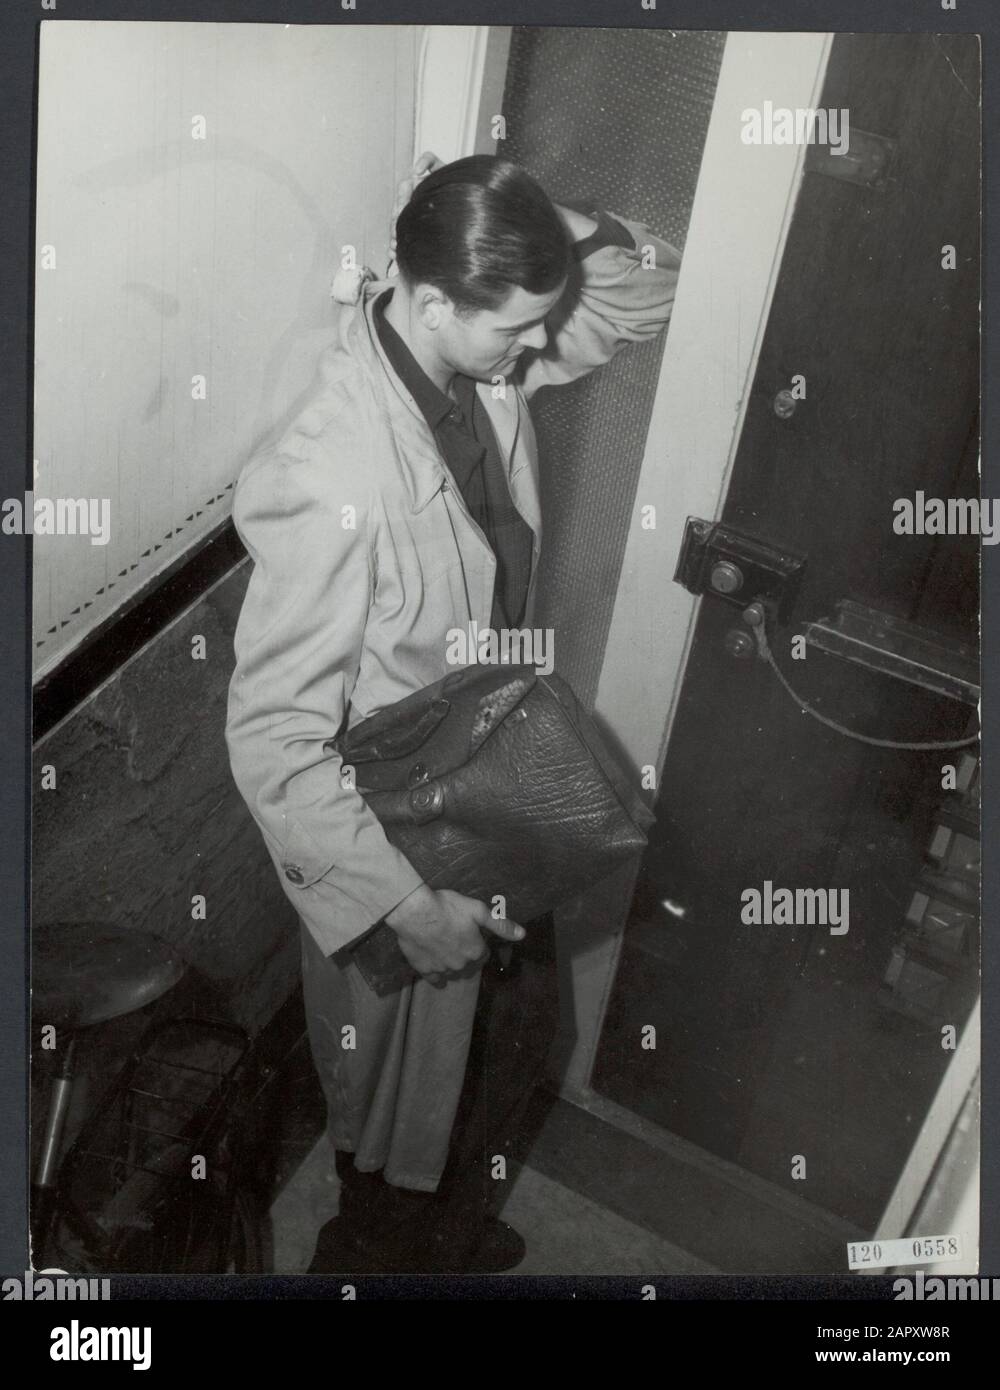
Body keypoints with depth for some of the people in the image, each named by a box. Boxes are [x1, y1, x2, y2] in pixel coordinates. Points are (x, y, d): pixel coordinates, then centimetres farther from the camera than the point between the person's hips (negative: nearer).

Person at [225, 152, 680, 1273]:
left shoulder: (484, 357, -11)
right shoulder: (332, 487, -35)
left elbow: (649, 287, 2)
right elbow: (273, 744, -30)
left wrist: (544, 232, -18)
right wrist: (407, 905, -26)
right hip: (393, 843, -8)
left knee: (516, 1027, 29)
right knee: (405, 1100, 18)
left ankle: (460, 1225, 59)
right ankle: (385, 1252, 52)